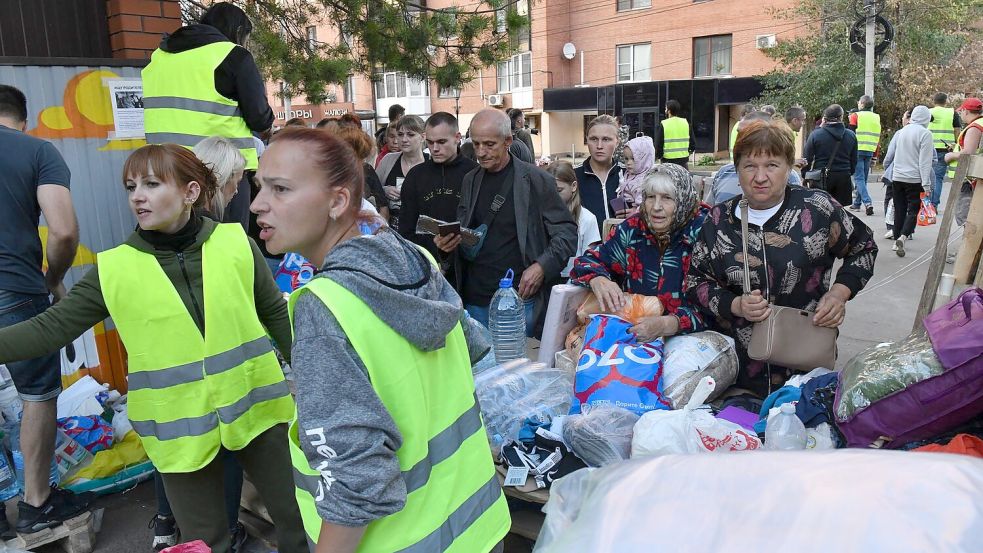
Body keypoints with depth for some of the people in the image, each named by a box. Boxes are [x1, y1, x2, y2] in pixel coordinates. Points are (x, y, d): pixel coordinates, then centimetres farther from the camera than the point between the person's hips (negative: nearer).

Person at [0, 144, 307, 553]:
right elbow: (50, 329, -6)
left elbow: (277, 315, 3)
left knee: (299, 519, 13)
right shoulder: (114, 268, -6)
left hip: (254, 408, 0)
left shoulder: (235, 243, -7)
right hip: (180, 430, 0)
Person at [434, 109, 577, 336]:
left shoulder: (536, 180, -5)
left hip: (520, 299, -4)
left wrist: (541, 267, -16)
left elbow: (567, 232, -3)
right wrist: (448, 241, -3)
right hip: (474, 300, 4)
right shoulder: (470, 181, 10)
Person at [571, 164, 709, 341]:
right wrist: (598, 280, -20)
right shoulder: (633, 228, 2)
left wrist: (667, 325, -31)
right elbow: (588, 260, 4)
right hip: (630, 330, 3)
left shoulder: (702, 234, -9)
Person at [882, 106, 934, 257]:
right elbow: (925, 161, -13)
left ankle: (897, 241, 16)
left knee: (899, 210, 12)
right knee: (913, 210, 0)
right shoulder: (925, 134, -9)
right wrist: (926, 184, -12)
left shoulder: (900, 132, 7)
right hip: (915, 179, -5)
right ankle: (903, 236, -20)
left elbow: (889, 156, 10)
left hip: (897, 177, 5)